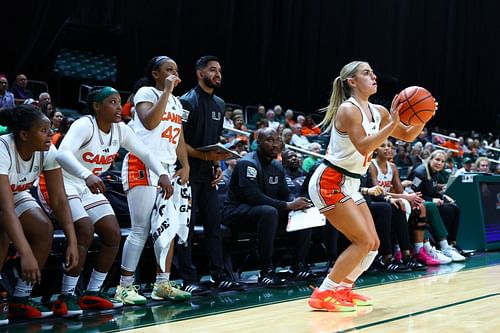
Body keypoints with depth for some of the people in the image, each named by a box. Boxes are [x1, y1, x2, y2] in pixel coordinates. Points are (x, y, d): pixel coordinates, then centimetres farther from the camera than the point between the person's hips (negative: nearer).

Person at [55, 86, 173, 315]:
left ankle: (92, 293, 11)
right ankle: (66, 296, -12)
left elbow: (145, 153, 4)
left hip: (90, 188, 8)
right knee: (85, 233, -24)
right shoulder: (84, 125, -25)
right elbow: (62, 153, -42)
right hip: (64, 183, -8)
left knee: (113, 235, 0)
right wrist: (87, 175, -58)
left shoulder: (120, 130, -4)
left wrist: (162, 174, -15)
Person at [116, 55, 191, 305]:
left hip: (167, 168, 8)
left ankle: (162, 284, 13)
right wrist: (167, 91, -16)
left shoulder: (176, 102, 20)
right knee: (141, 230, -10)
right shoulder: (146, 93, -3)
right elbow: (149, 122, -21)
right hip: (143, 166, -8)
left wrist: (185, 166, 5)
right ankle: (124, 286, -4)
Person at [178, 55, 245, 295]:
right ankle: (188, 280, -1)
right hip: (189, 172, -7)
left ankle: (218, 276, 14)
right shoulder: (187, 101, -8)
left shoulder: (219, 104, 15)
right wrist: (203, 155, -21)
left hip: (208, 174, 7)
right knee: (187, 225, -4)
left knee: (213, 224, 8)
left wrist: (218, 165, 7)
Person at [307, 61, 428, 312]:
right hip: (329, 183, -9)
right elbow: (364, 147, -29)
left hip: (350, 185, 9)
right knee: (364, 242, -13)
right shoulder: (348, 109, -17)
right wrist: (392, 123, -30)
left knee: (373, 244, 9)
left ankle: (342, 290, 23)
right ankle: (322, 295, -7)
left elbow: (408, 136, 15)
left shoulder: (378, 111, 8)